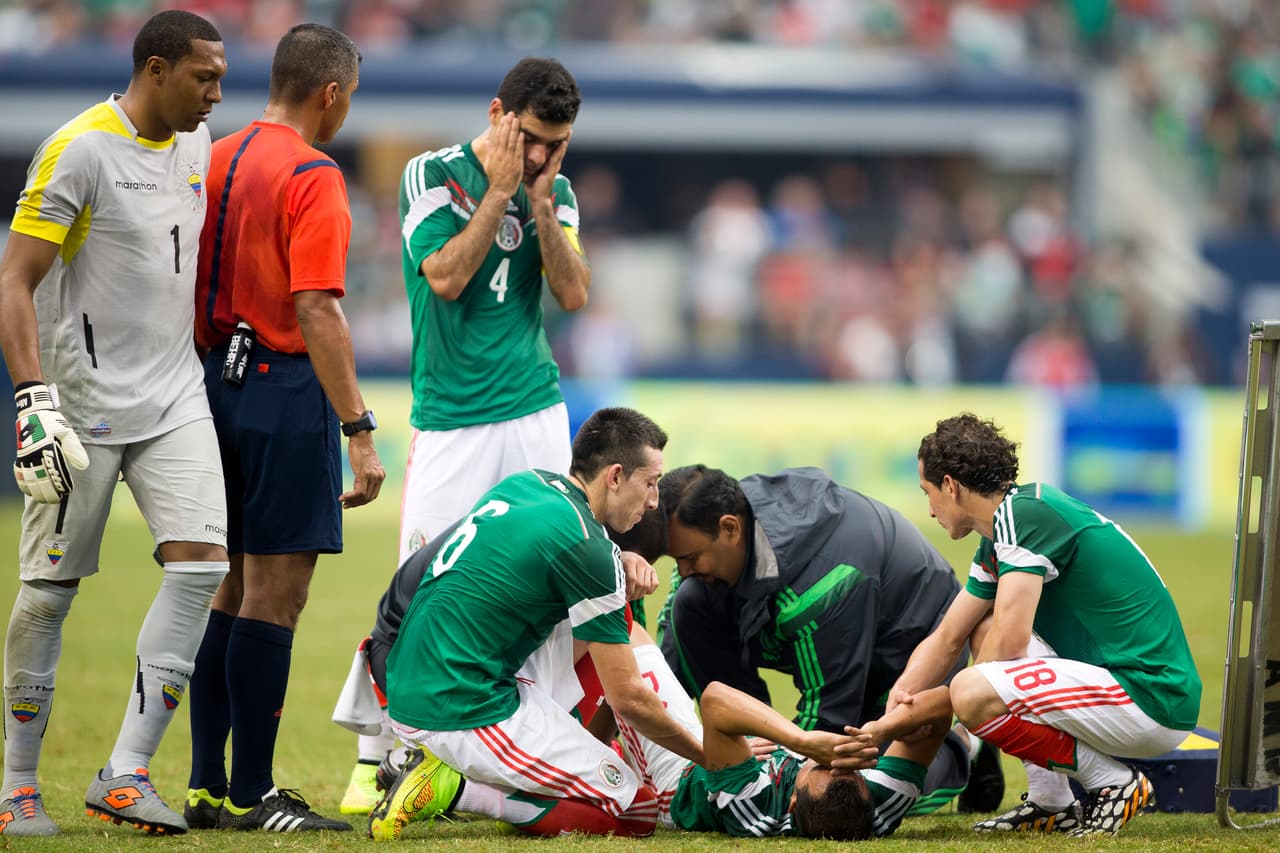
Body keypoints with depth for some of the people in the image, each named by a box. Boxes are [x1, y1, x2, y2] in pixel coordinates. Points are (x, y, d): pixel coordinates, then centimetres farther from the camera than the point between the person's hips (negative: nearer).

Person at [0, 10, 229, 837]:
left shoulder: (195, 143, 9)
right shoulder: (80, 150, -14)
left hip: (175, 398, 6)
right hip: (86, 403, -6)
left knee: (202, 559, -10)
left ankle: (126, 774, -7)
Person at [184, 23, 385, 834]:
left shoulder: (216, 160, 11)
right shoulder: (312, 177, -13)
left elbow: (188, 289, 14)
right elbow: (317, 312, -20)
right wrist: (360, 432, -19)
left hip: (220, 387, 8)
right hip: (286, 391, -8)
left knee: (230, 591, 14)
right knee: (275, 594, -4)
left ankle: (206, 787, 15)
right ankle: (251, 795, -3)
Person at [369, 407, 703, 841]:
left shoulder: (526, 482, 9)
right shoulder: (586, 548, -14)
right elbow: (627, 697, -9)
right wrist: (709, 756, 4)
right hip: (464, 715, -9)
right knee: (637, 812, -2)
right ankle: (454, 789, -8)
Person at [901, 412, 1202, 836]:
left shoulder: (1023, 512, -13)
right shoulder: (995, 543, 17)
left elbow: (1009, 645, -19)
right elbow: (944, 642, 21)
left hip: (1153, 702, -10)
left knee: (972, 693, -23)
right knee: (985, 633, 21)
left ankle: (1115, 783, -7)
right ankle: (1051, 805, 17)